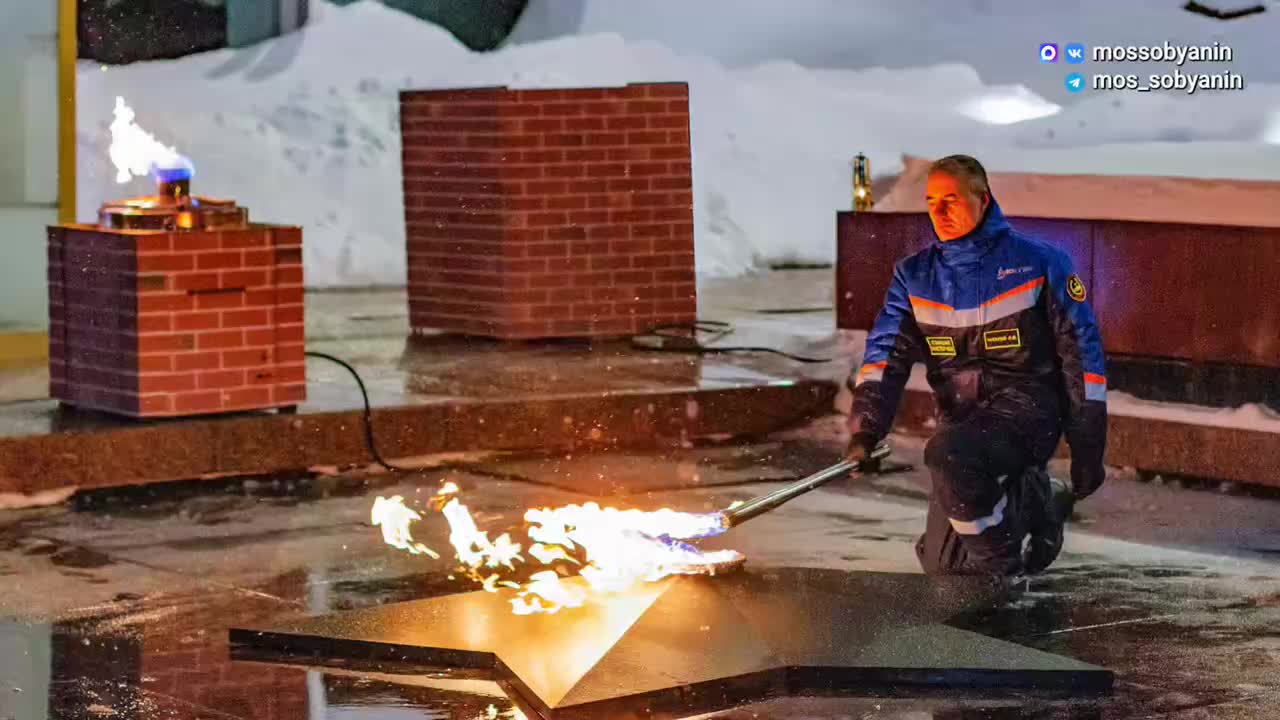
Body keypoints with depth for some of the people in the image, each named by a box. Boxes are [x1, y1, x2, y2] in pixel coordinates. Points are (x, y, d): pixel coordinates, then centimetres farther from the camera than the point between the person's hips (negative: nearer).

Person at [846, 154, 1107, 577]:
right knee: (942, 564, 3)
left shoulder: (1039, 264, -5)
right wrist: (865, 432, -20)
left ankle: (1004, 565, -14)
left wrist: (1087, 447, -6)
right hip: (961, 415, 6)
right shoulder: (914, 276, 6)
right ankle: (1039, 504, 26)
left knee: (949, 455, -36)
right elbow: (886, 354, -4)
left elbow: (1081, 353, -2)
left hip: (1027, 404, -6)